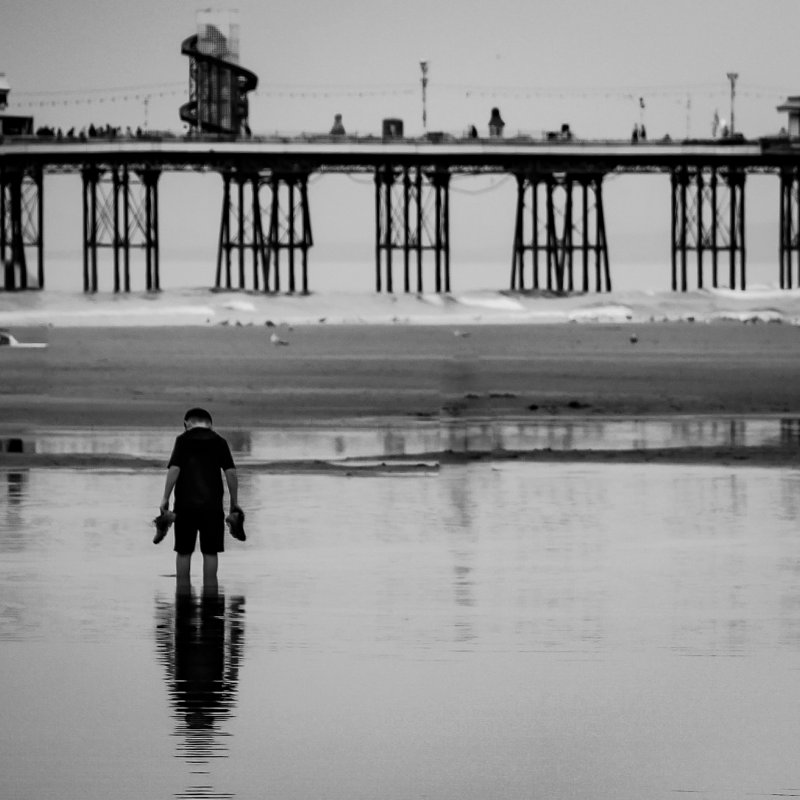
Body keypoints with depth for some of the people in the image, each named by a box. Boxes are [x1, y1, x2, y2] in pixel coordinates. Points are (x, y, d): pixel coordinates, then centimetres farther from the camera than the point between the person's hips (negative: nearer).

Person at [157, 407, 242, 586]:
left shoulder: (183, 440, 0)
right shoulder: (219, 442, 5)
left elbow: (174, 469, -10)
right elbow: (231, 472, 0)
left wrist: (165, 498, -7)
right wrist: (234, 503, 6)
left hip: (185, 503, -1)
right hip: (212, 504, 1)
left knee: (184, 551, 7)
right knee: (210, 552, 5)